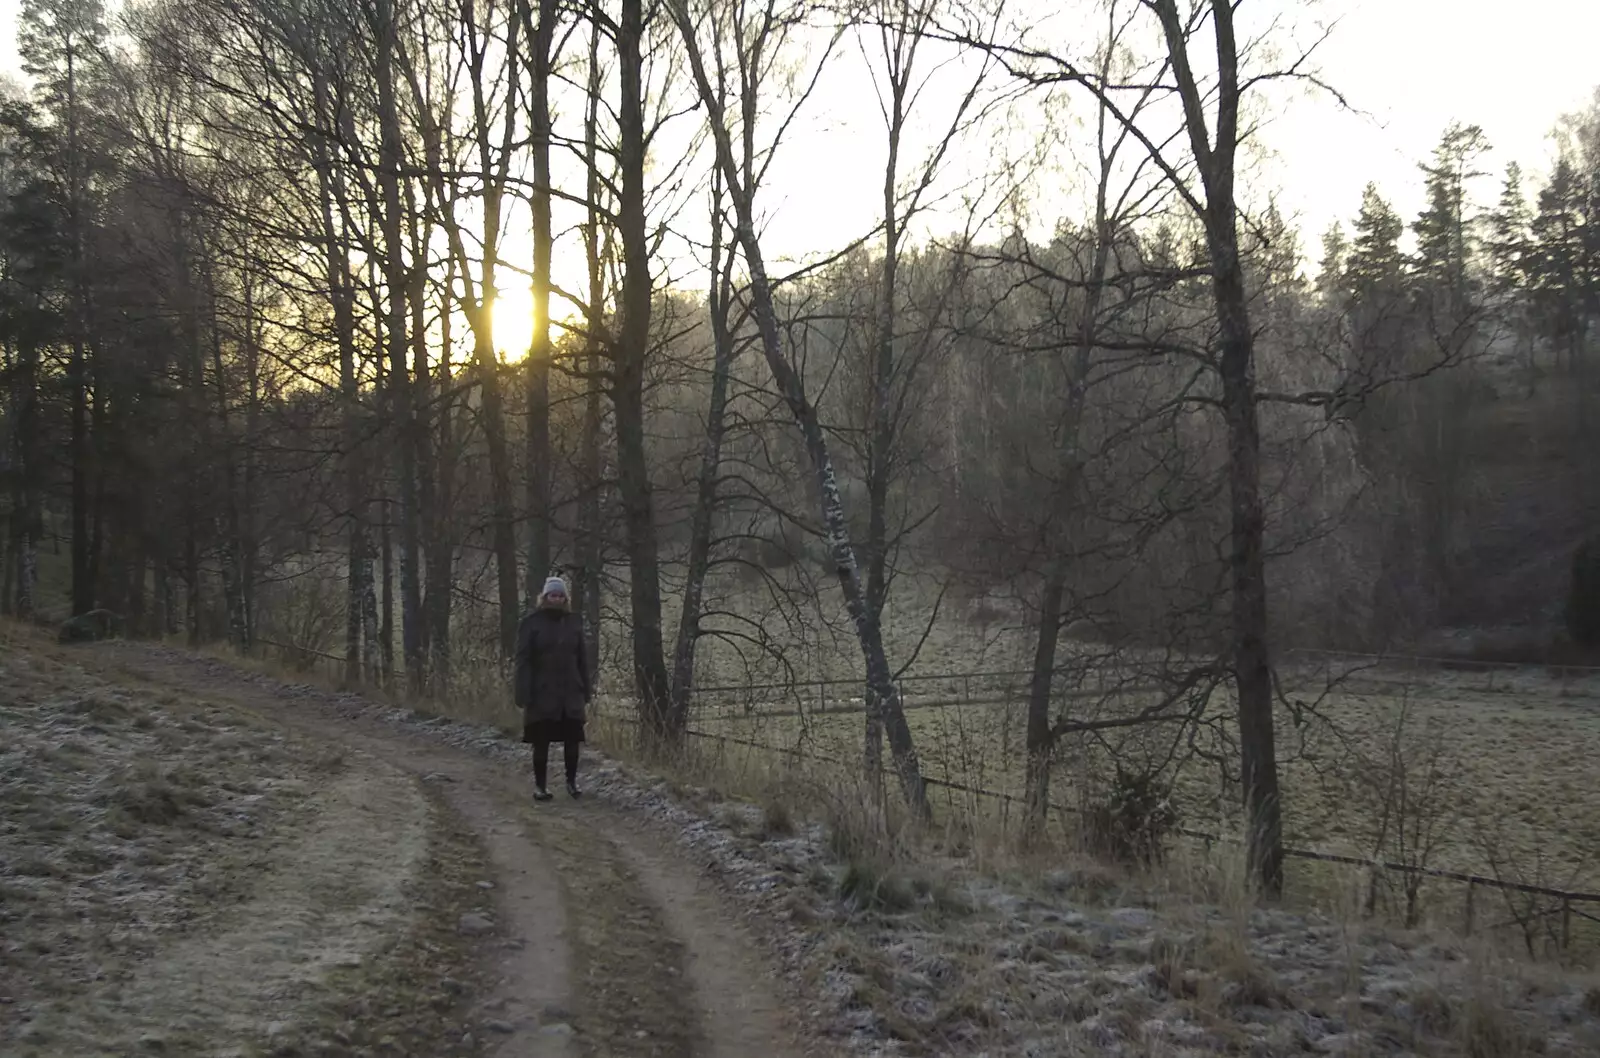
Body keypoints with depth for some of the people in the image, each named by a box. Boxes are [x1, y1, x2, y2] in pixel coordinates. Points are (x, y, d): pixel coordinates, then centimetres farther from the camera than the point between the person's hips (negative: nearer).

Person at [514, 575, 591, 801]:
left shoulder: (574, 622, 8)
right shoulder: (531, 623, -3)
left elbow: (582, 660, 10)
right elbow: (523, 662, -6)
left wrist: (586, 693, 6)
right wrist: (523, 697, -12)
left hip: (570, 694, 3)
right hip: (542, 695, -3)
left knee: (572, 740, 3)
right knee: (541, 742, 4)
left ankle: (572, 781, 20)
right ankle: (540, 785, 14)